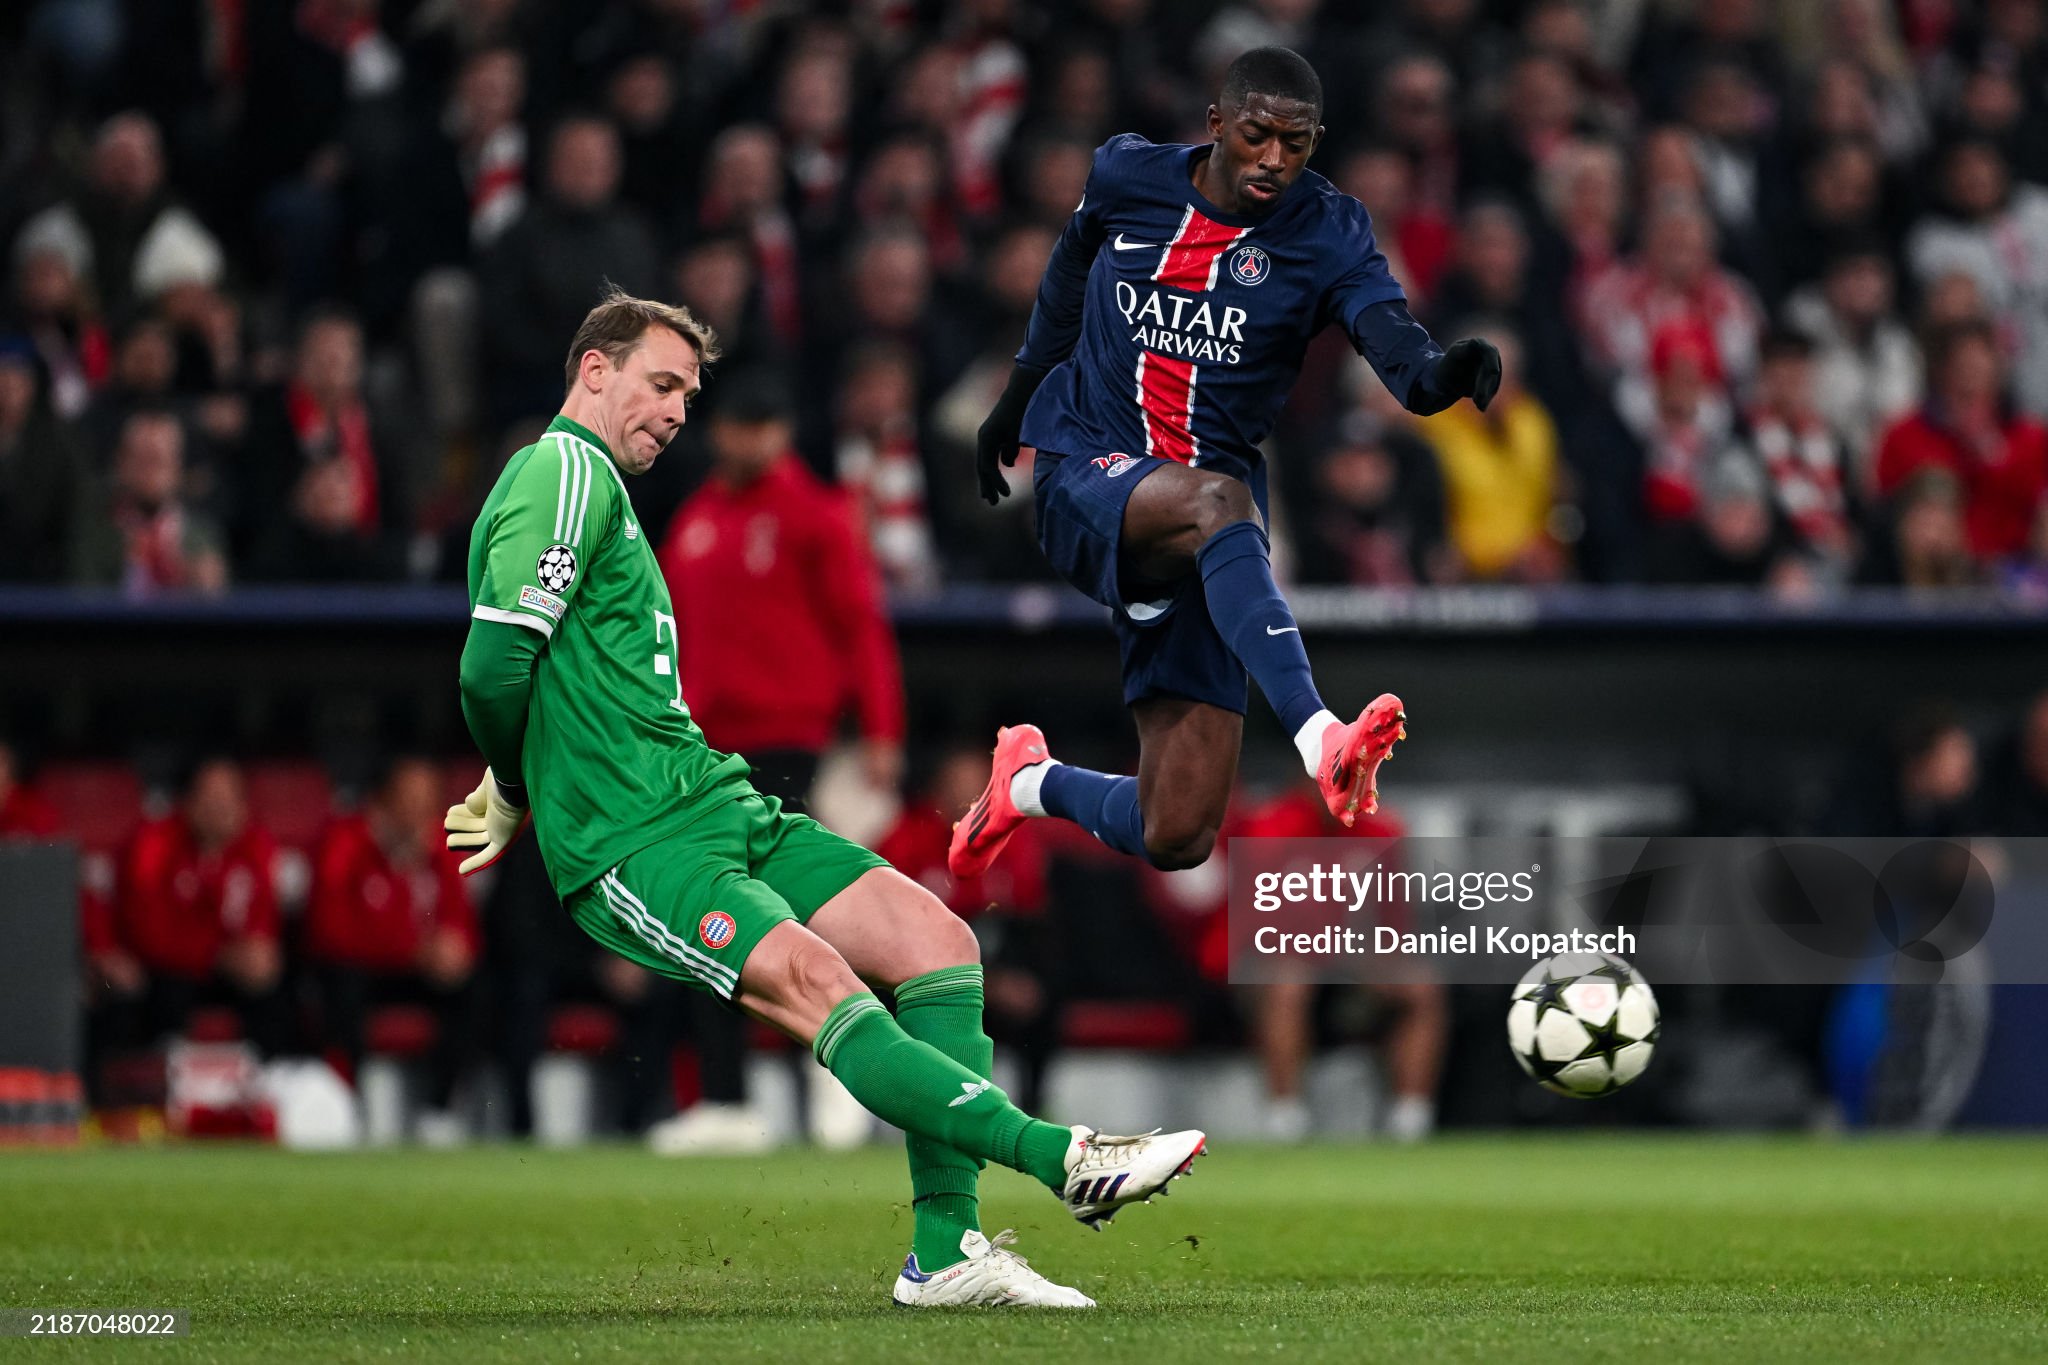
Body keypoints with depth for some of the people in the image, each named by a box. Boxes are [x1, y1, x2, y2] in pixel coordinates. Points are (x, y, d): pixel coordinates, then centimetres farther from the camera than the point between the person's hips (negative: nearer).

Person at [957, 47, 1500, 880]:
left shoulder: (1326, 233, -5)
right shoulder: (1129, 178, -1)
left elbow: (1388, 331, -24)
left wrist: (1437, 374, -47)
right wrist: (1016, 400, 32)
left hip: (1191, 548, 2)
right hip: (1083, 483, -1)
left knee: (1177, 839, -5)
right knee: (1221, 501, -39)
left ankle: (1032, 782, 28)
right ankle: (1320, 740, -57)